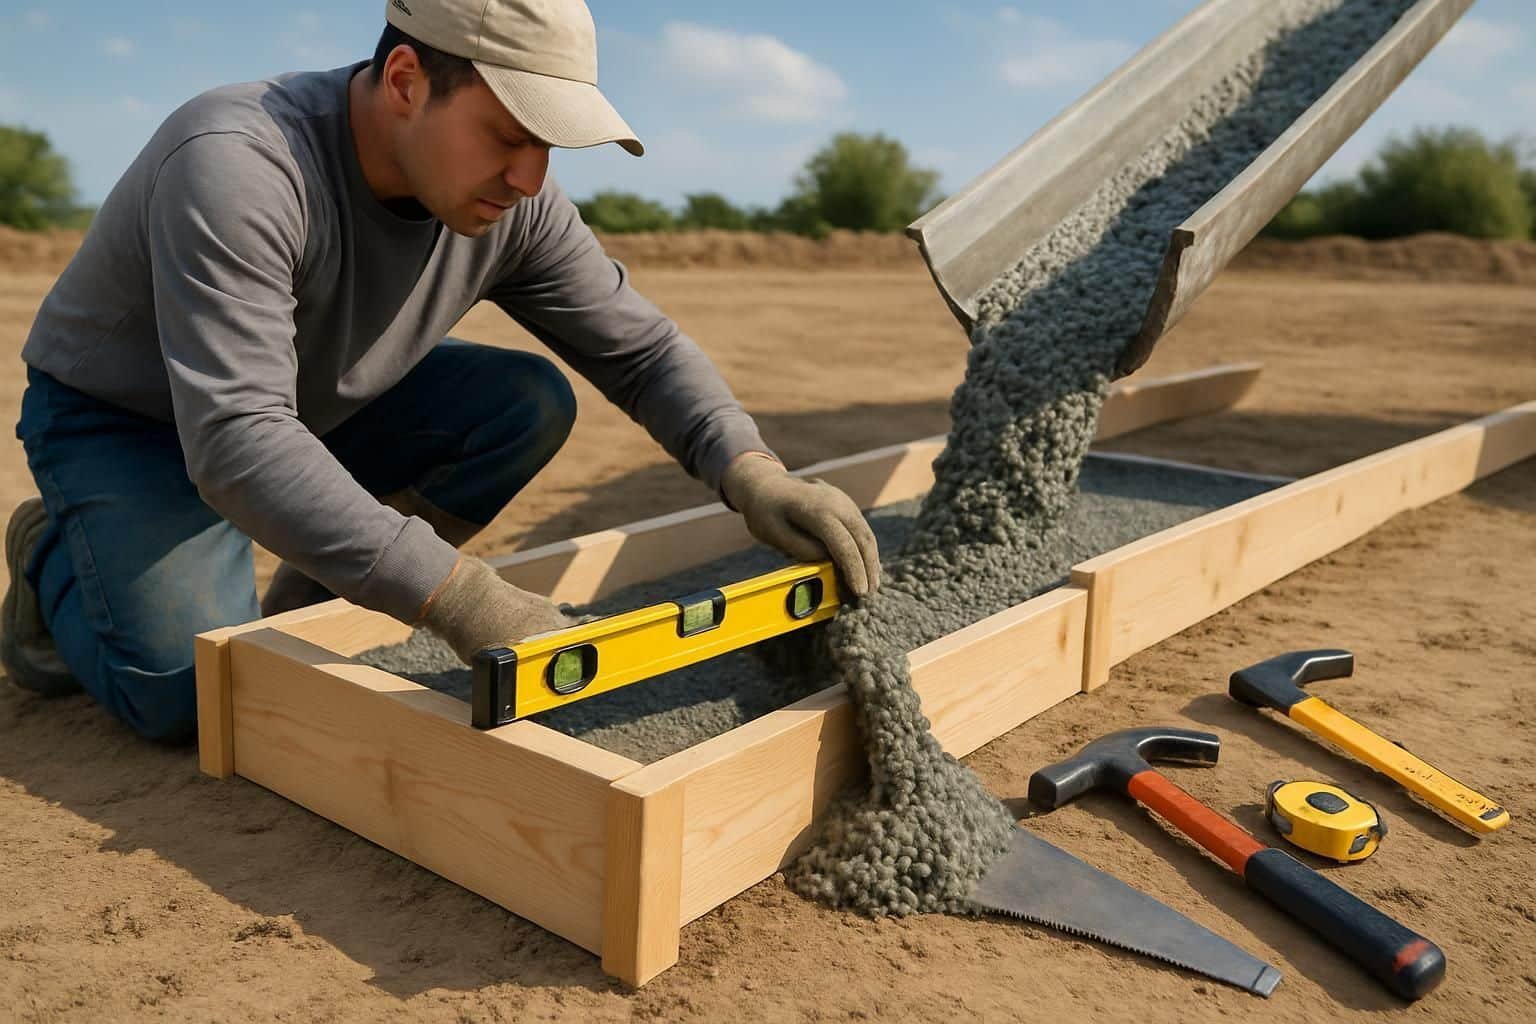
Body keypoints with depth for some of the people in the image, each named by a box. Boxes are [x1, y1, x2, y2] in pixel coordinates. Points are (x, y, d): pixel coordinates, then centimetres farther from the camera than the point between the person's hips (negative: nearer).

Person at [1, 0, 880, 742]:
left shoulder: (510, 202, -17)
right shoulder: (237, 169, -37)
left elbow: (640, 347, -11)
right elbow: (236, 443, -45)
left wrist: (750, 471, -29)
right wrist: (459, 598, -52)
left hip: (324, 407, 6)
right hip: (123, 419, -5)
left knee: (532, 405, -15)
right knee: (190, 694, -24)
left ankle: (301, 611, 0)